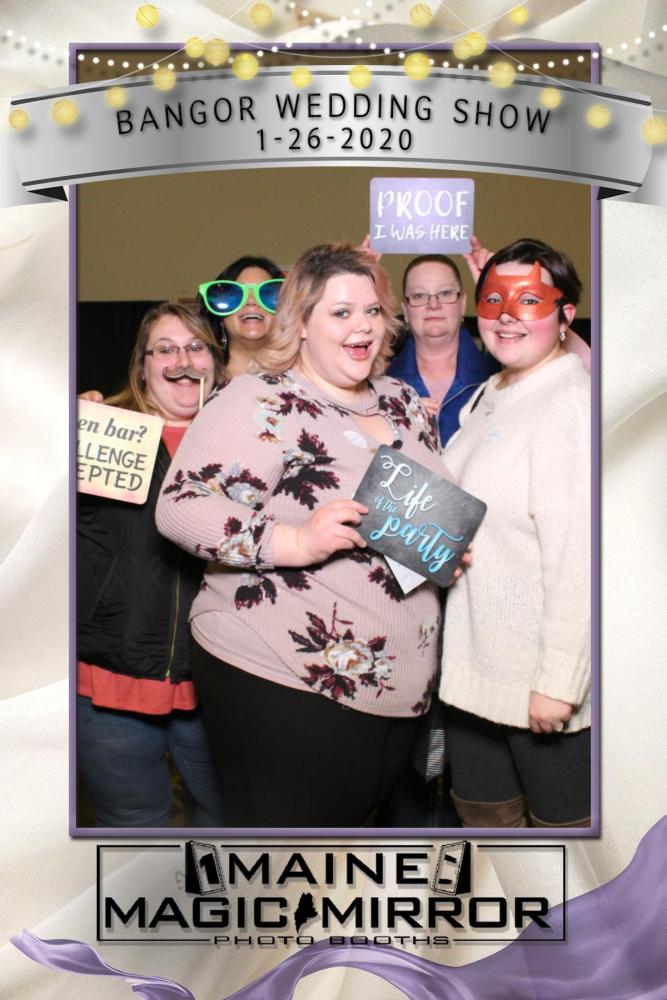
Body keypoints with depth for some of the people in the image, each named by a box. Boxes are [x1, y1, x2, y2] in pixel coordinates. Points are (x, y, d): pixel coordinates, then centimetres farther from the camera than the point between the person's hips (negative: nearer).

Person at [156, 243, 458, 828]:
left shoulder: (403, 403, 12)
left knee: (356, 823, 20)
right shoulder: (262, 403, -12)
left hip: (399, 691, 8)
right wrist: (294, 542, -31)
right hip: (284, 691, -7)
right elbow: (179, 507, -20)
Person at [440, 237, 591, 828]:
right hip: (471, 661, 8)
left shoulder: (573, 405, -18)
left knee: (558, 818, 10)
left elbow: (579, 558, -23)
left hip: (543, 675, -8)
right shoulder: (488, 397, 11)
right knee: (482, 812, 20)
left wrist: (558, 682, -24)